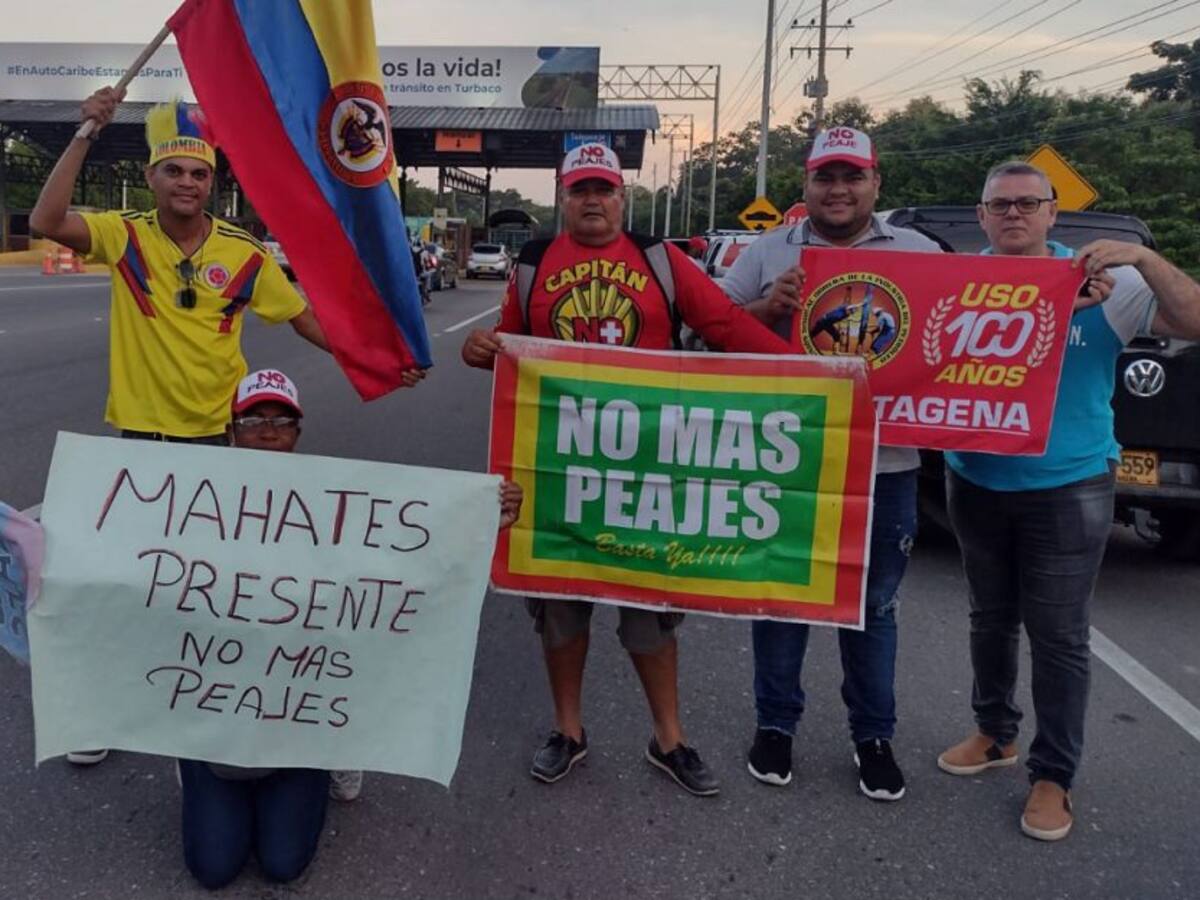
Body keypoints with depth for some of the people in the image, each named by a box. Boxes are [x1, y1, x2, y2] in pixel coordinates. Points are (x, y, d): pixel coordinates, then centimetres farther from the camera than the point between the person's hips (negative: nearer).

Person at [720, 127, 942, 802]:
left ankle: (874, 736, 28)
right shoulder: (770, 253, 5)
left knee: (873, 608, 12)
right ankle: (776, 724, 28)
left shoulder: (920, 253, 7)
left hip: (884, 465, 1)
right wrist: (770, 304, -14)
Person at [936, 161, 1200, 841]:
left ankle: (1054, 776, 19)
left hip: (1068, 490, -2)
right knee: (991, 619, 18)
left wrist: (1143, 258, -24)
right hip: (976, 483, 3)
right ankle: (996, 733, 37)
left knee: (1059, 637, 3)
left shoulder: (1103, 282, -6)